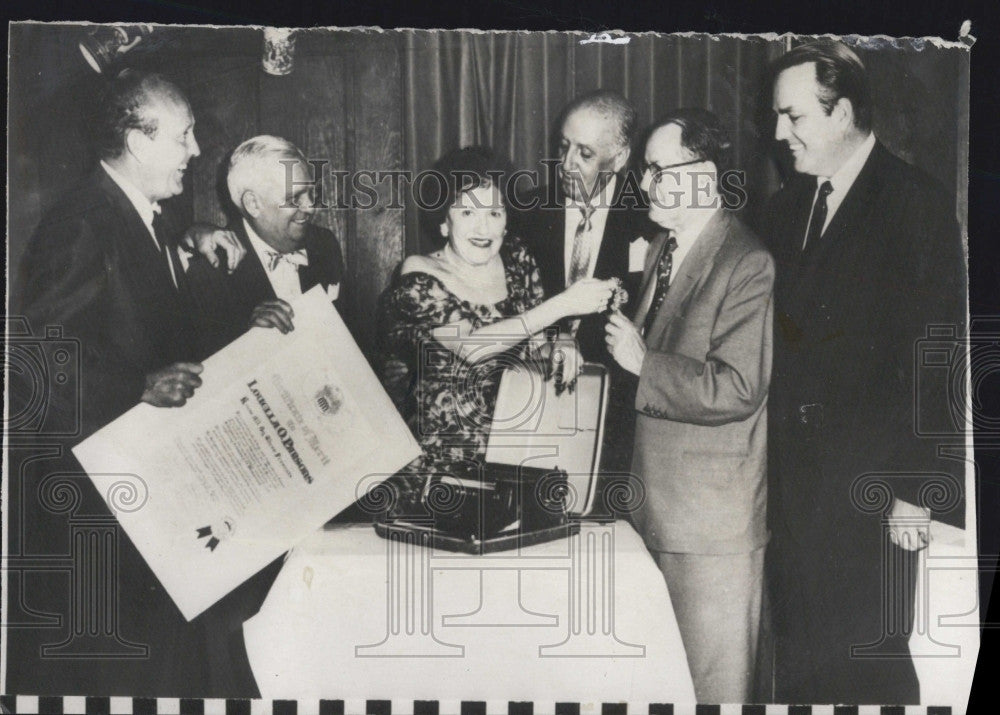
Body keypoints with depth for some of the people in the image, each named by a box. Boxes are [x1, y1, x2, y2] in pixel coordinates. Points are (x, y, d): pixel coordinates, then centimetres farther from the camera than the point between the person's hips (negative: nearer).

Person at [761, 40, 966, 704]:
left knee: (868, 661, 2)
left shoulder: (917, 205, -10)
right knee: (798, 655, 14)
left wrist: (916, 490, -16)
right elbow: (777, 337, 10)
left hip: (869, 483, -6)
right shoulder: (788, 206, 11)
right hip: (793, 473, 6)